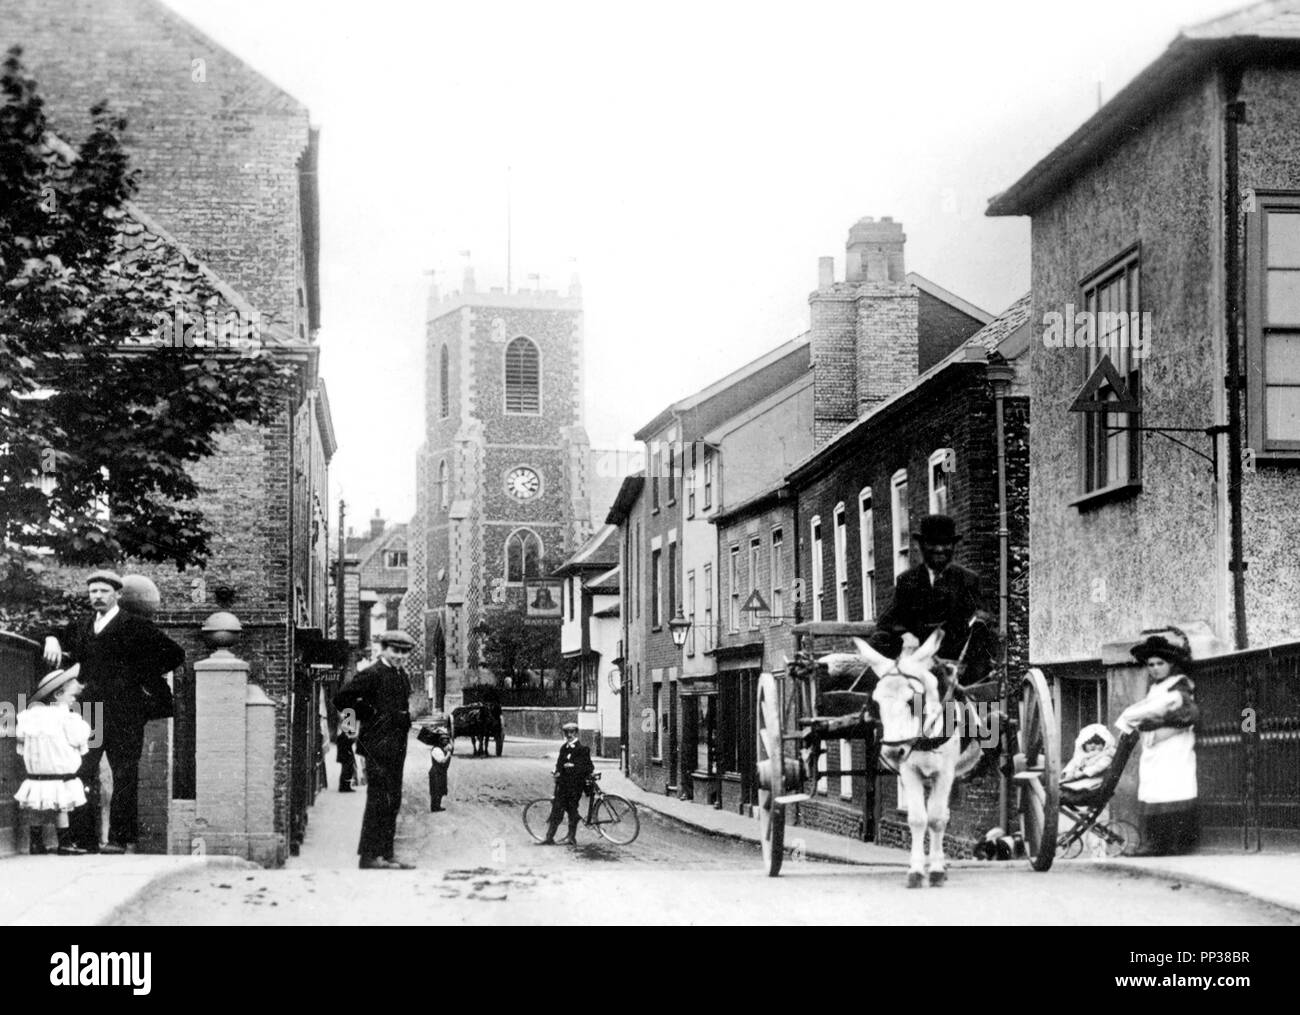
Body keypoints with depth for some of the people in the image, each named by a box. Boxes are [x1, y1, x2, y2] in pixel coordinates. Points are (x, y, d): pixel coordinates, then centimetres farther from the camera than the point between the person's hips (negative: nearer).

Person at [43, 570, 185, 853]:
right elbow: (61, 635, 32)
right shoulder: (83, 628, 15)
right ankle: (84, 838, 2)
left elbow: (174, 654, -1)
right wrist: (53, 640, 8)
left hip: (124, 712, -5)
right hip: (91, 710, 5)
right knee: (81, 772, -1)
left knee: (124, 776, -2)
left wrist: (146, 680, -1)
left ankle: (121, 838, 2)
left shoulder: (135, 626, -1)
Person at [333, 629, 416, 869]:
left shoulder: (401, 675, 15)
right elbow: (341, 699, -14)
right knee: (379, 800, -8)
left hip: (396, 747, 9)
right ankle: (369, 856, -4)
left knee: (392, 801, 10)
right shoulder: (371, 674, -12)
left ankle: (385, 854, 15)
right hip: (378, 746, -9)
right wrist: (369, 716, -7)